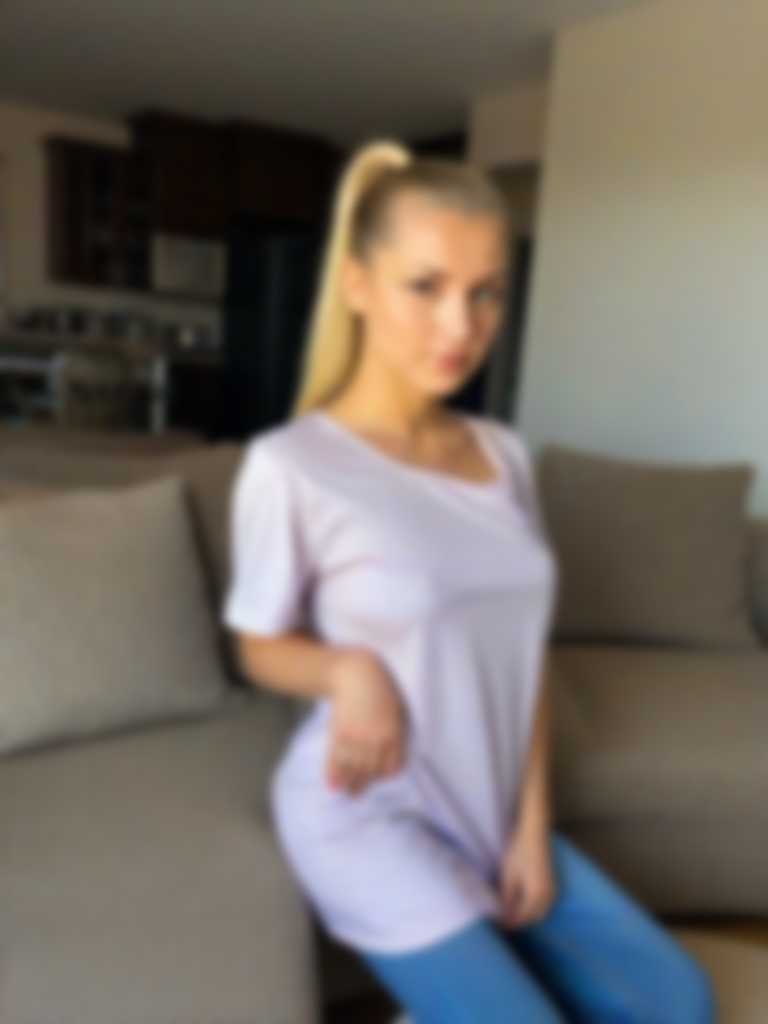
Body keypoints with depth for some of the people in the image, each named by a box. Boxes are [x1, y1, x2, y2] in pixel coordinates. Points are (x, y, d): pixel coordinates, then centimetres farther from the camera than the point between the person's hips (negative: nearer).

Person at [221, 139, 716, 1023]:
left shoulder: (504, 452, 1)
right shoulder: (290, 464, -18)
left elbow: (525, 648, 4)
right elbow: (261, 649, -5)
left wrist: (532, 821, 0)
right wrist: (349, 670, -26)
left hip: (493, 808, 6)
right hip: (367, 815, -5)